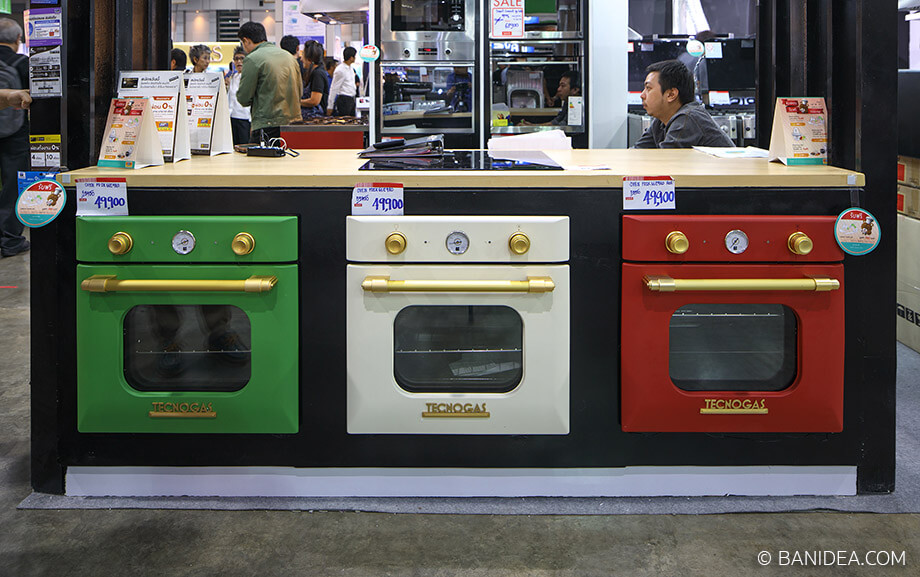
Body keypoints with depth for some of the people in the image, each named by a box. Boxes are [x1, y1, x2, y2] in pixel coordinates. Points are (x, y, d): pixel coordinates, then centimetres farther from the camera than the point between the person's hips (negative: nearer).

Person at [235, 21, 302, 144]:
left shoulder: (253, 59, -8)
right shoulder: (289, 56, 13)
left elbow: (244, 99, -7)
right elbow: (299, 93, 18)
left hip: (268, 127, -7)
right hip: (293, 122, 7)